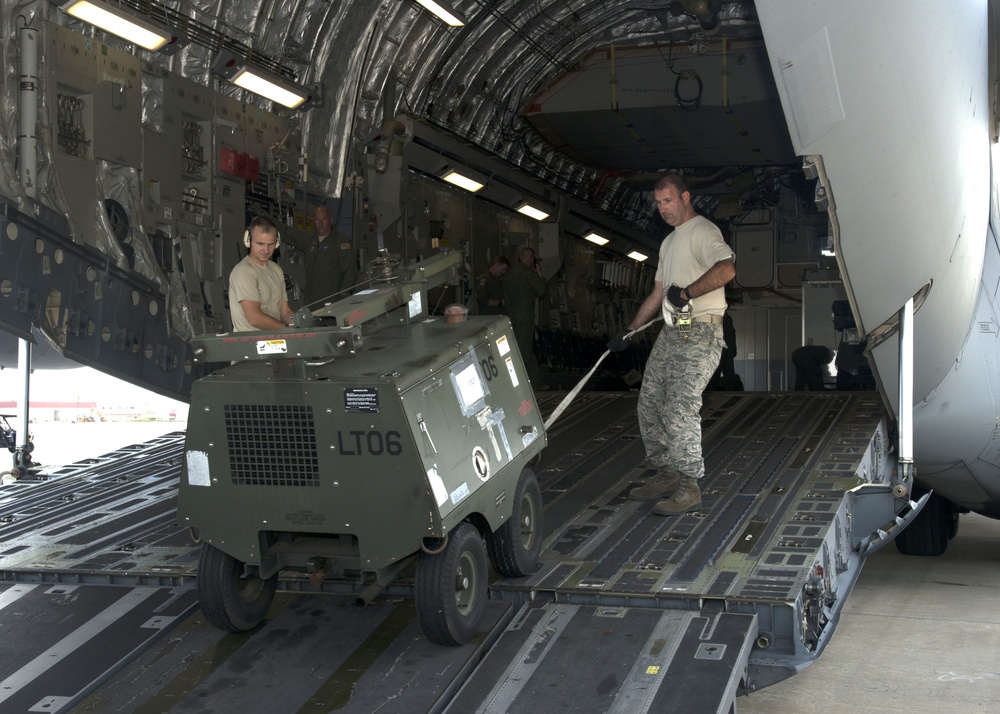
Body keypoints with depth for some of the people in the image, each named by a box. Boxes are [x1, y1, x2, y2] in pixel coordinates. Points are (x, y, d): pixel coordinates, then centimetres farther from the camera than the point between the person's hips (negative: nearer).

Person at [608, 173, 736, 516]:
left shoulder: (702, 230, -7)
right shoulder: (669, 242, 24)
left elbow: (727, 267, -26)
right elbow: (658, 294, 29)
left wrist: (687, 292, -25)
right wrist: (628, 330, 27)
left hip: (699, 332, -10)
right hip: (671, 333, 10)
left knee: (680, 409, -16)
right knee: (649, 404, 9)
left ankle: (689, 488, -9)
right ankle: (667, 474, 19)